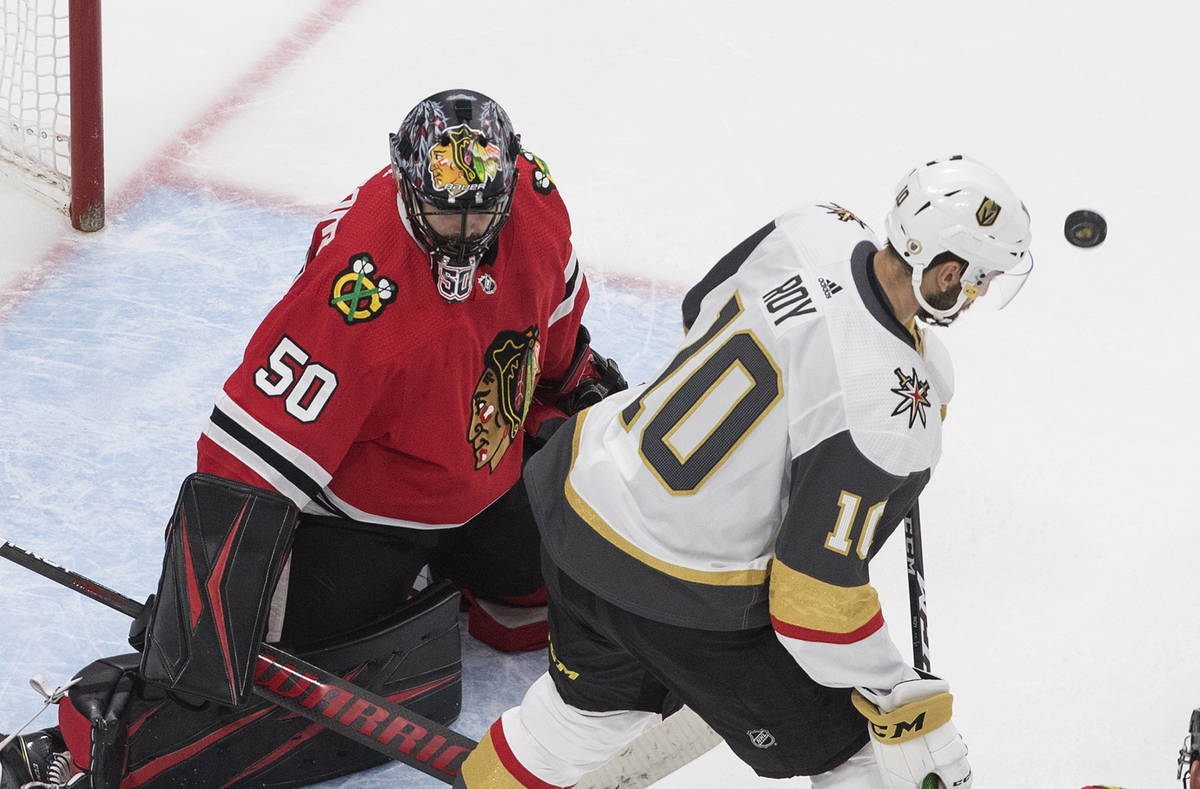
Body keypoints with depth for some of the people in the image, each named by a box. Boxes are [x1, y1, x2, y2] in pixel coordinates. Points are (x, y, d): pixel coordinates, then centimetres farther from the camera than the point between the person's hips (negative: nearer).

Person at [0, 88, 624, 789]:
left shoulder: (533, 201, -14)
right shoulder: (360, 287, -36)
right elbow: (255, 448, -36)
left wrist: (581, 381, 25)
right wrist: (220, 598, -39)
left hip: (482, 482, 7)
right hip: (354, 510, -7)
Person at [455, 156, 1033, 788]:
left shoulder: (815, 231, -10)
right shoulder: (892, 417, -29)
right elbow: (816, 594, -25)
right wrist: (902, 712, -12)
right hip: (683, 600, -8)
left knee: (601, 697, 36)